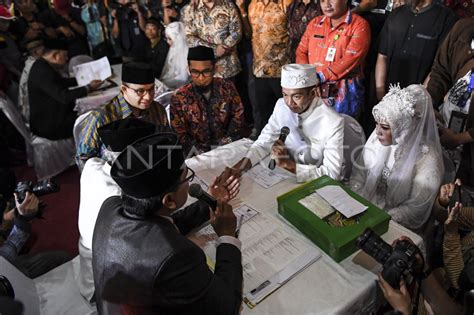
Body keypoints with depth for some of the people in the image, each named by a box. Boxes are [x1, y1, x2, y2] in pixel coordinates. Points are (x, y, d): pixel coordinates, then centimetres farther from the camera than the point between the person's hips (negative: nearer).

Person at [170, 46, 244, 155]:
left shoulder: (227, 87, -4)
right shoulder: (179, 97, -8)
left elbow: (238, 114, 8)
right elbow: (180, 134, -4)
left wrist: (229, 139, -5)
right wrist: (201, 154, -15)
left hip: (228, 146, 2)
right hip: (199, 150, -2)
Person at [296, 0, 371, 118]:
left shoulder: (359, 25, -3)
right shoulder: (314, 23, 13)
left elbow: (350, 59, -14)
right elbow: (301, 51, 9)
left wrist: (320, 77, -19)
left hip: (344, 93, -4)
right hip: (313, 90, 4)